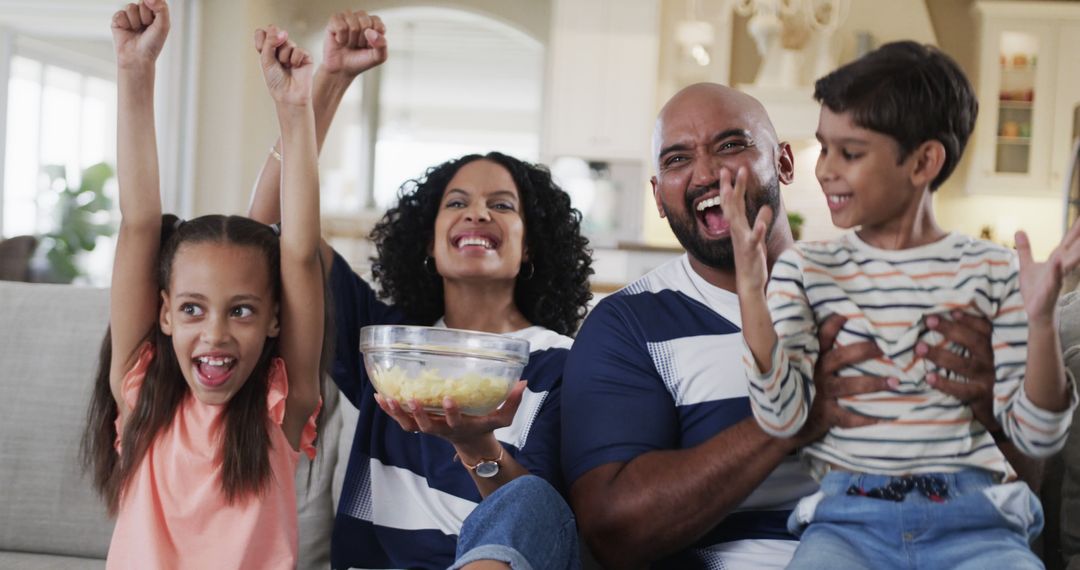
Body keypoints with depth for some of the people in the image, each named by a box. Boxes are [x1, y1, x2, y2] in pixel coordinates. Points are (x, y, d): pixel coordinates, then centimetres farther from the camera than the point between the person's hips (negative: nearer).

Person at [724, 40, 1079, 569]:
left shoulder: (993, 271, 7)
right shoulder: (805, 269, 8)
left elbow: (1035, 436, 5)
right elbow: (782, 417, -3)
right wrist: (750, 287, -11)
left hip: (974, 523, 1)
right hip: (847, 520, 0)